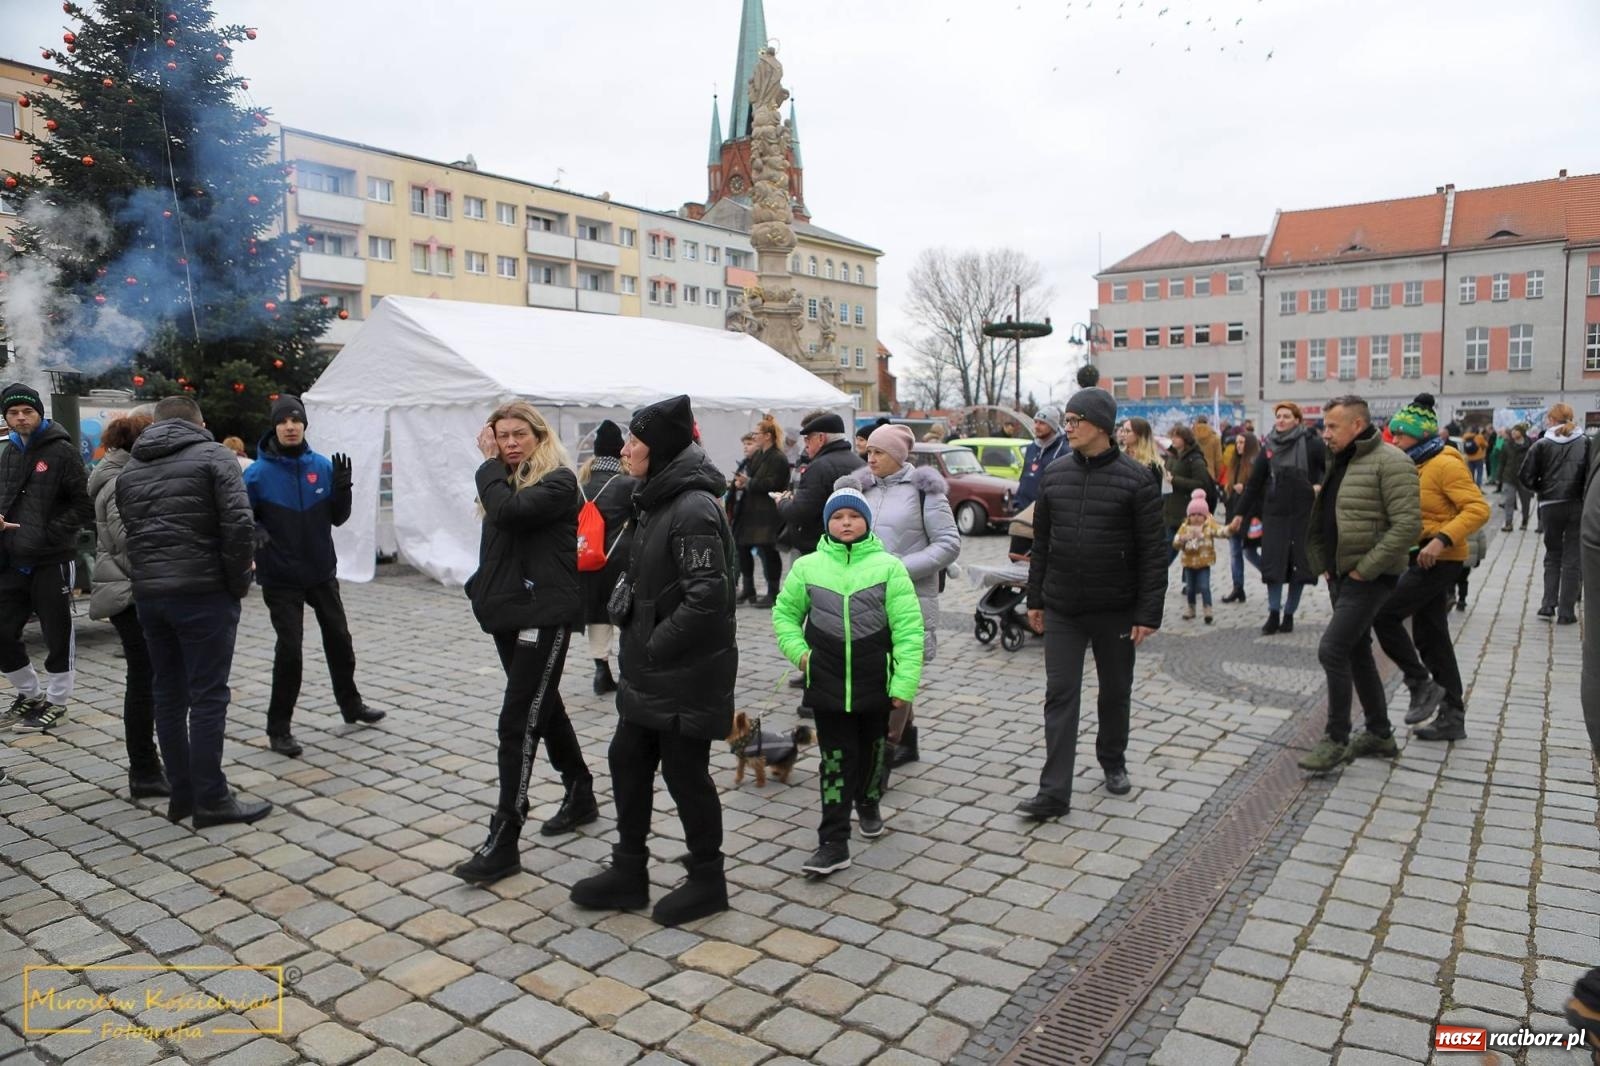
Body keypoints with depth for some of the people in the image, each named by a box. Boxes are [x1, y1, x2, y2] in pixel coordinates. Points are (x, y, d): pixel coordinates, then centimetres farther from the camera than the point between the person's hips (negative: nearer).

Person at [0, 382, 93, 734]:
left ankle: (55, 702, 18)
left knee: (58, 635, 4)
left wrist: (48, 533, -16)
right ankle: (31, 695, 28)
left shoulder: (62, 451, -7)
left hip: (53, 562, -7)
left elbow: (86, 505, -10)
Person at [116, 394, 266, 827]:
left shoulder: (129, 470, 17)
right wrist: (239, 582, -6)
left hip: (148, 595, 6)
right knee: (208, 695, -2)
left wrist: (150, 576, 15)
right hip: (204, 593, -6)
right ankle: (211, 800, 2)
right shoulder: (213, 456, -3)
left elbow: (127, 532, 13)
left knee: (168, 694, 13)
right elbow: (239, 524, -14)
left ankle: (182, 792, 19)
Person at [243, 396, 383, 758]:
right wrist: (254, 530, -25)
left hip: (322, 571, 4)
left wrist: (342, 488, -15)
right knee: (289, 649, -5)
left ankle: (351, 705, 35)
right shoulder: (258, 473, -12)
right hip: (281, 578, -4)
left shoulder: (323, 466, -2)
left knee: (339, 640, 15)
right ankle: (278, 728, 9)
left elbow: (337, 518, 3)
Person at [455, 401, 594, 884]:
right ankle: (580, 795, 36)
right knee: (543, 704, 19)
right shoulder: (507, 480, 13)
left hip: (544, 614, -9)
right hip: (509, 611, 9)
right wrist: (485, 590, 7)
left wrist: (490, 465, -13)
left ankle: (504, 841, -4)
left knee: (518, 722, -10)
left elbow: (509, 511, -28)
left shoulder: (558, 481, -12)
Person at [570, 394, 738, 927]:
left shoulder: (694, 509, -21)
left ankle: (707, 881, 24)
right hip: (649, 669, 10)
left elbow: (707, 597, -26)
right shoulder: (656, 501, 10)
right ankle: (629, 873, 31)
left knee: (684, 771, 4)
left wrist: (655, 644, -18)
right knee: (627, 760, 16)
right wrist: (627, 616, 9)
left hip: (687, 673, -10)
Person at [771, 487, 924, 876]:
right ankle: (834, 843, 9)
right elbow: (785, 613, 13)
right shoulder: (807, 567, -1)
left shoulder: (888, 567, -7)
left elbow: (908, 628, -9)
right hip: (828, 682, 0)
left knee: (873, 749, 19)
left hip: (876, 681, 0)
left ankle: (868, 803, 47)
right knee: (835, 759, 4)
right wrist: (798, 650, -2)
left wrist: (905, 682, -12)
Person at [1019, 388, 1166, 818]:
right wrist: (1035, 598, 9)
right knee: (1060, 695, -1)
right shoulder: (1055, 474, 3)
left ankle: (1113, 763, 38)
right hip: (1061, 609, 2)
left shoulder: (1135, 478, -8)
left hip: (1115, 609, -2)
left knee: (1115, 692, 15)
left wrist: (1149, 612, -12)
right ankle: (1054, 792, 1)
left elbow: (1153, 551, -9)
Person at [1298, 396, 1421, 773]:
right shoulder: (1339, 462, 13)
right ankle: (1380, 734, 28)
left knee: (1332, 650, -12)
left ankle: (1337, 740, 1)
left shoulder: (1389, 462, -15)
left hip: (1369, 579, -9)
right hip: (1340, 575, 9)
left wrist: (1365, 569, -20)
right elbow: (1322, 518, 22)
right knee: (1357, 652, 15)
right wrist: (1323, 564, 11)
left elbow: (1407, 525, -23)